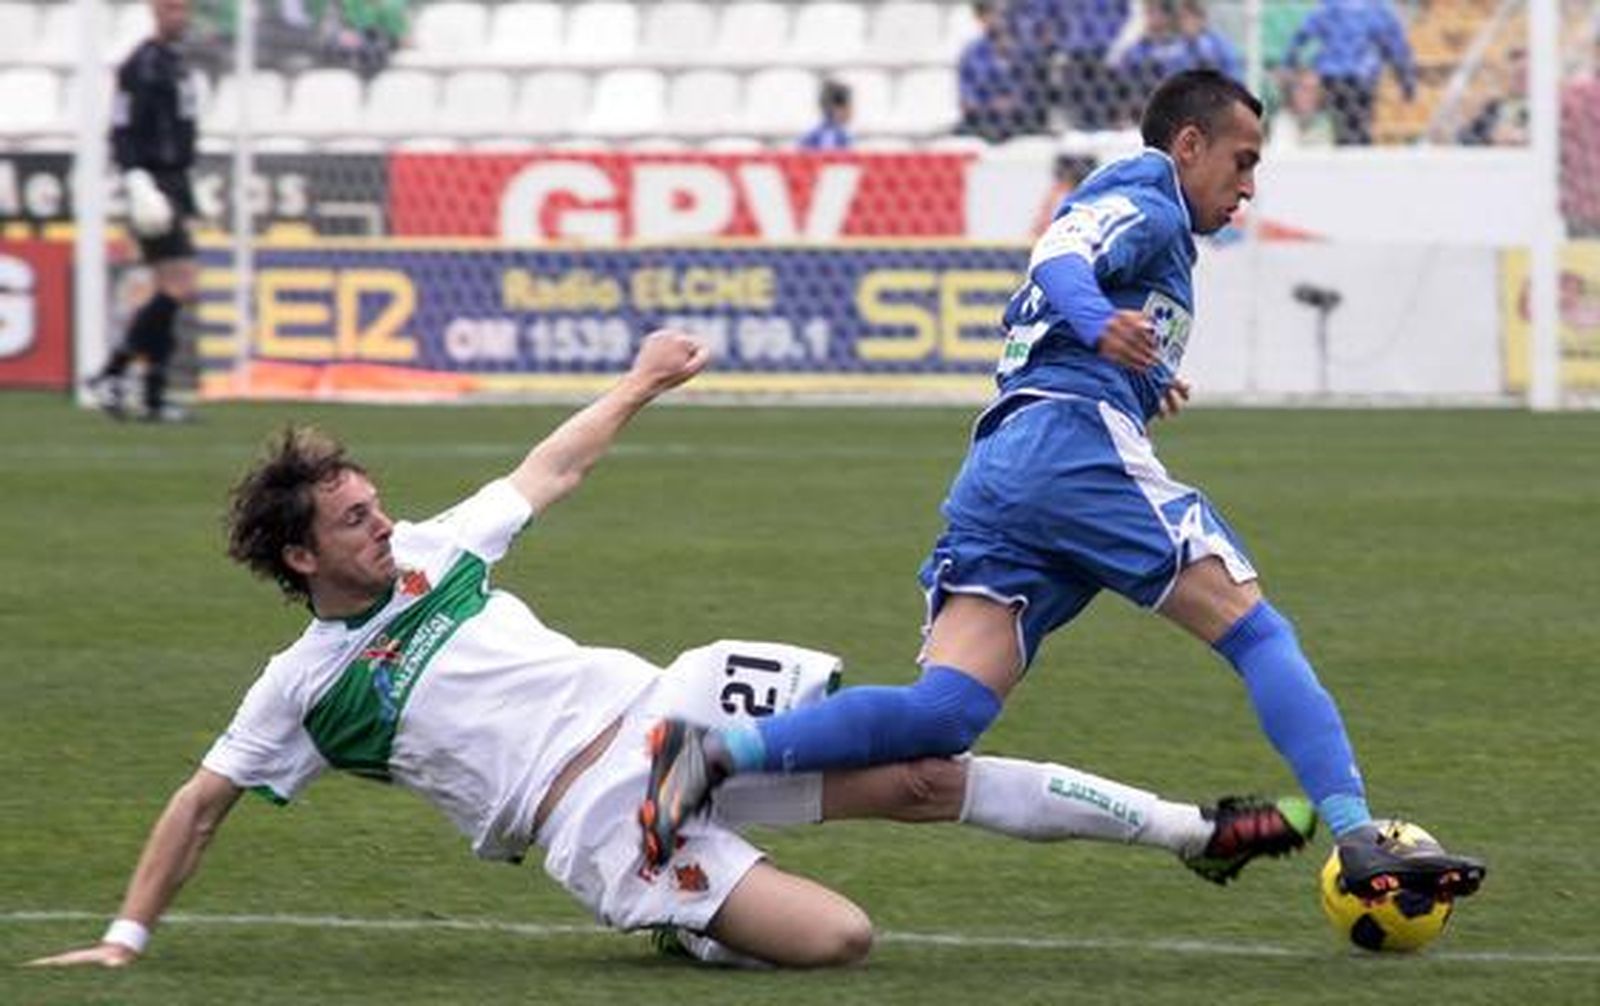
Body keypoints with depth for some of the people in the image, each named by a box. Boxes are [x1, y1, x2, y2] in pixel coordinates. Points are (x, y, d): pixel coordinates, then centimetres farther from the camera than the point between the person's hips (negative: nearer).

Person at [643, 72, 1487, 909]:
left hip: (994, 463, 8)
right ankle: (1359, 844, -15)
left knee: (945, 713, -10)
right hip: (1076, 439, -8)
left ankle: (720, 750, -28)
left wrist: (1145, 381, 52)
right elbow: (1062, 252, -14)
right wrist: (1098, 322, -35)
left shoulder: (1122, 197, 36)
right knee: (1257, 632, -4)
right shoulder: (1149, 201, 8)